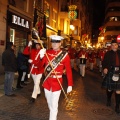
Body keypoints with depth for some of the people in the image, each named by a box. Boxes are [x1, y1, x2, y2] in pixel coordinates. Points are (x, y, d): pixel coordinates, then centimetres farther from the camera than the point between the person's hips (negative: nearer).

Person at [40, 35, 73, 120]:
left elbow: (69, 70, -7)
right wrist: (41, 56, -21)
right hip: (47, 82, 4)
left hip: (57, 83, -4)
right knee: (49, 103, 20)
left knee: (54, 105, 0)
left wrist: (70, 85, -9)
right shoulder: (47, 52, 1)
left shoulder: (65, 55, -9)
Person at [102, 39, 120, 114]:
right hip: (110, 73, -1)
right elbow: (104, 62, -3)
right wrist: (105, 68, -21)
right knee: (109, 88, 12)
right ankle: (109, 100, 40)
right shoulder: (108, 53, 1)